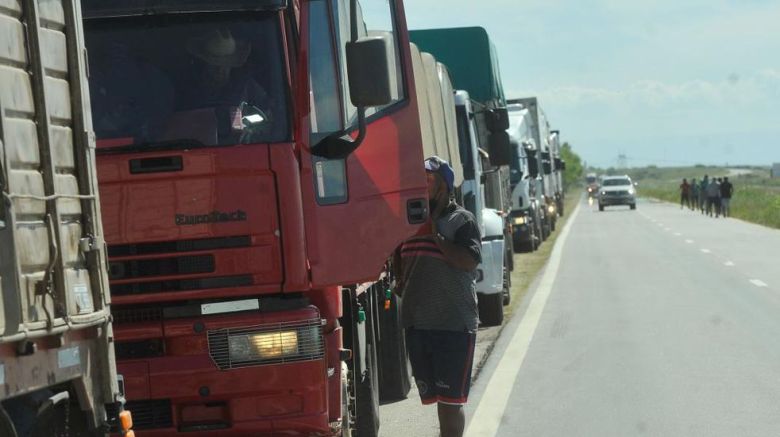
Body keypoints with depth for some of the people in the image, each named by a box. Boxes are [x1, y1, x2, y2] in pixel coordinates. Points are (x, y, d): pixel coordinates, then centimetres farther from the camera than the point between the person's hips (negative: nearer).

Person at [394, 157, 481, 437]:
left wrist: (435, 234, -15)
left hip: (453, 325, -6)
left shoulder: (461, 220, -4)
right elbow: (400, 257, 30)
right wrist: (400, 281, 12)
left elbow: (469, 261, -19)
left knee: (449, 399, -5)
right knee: (434, 396, 12)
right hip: (417, 323, 7)